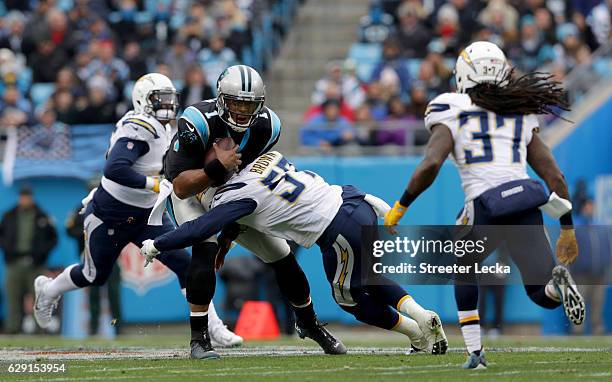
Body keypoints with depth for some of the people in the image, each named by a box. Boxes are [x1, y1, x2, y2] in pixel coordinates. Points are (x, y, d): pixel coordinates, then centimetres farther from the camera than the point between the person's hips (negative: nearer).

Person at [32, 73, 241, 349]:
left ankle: (213, 327, -8)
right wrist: (155, 184, -35)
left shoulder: (162, 130, 4)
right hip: (109, 217, -7)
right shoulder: (138, 130, -26)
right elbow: (114, 170, -38)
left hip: (144, 215, 7)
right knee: (95, 276, 15)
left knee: (183, 263, -9)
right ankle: (48, 290, 45)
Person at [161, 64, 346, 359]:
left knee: (282, 255, 4)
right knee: (205, 248, -32)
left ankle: (308, 323, 30)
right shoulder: (198, 123, -33)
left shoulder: (267, 127, -17)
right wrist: (218, 168, -46)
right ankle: (199, 338, -24)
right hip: (189, 192, -5)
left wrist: (231, 230, -6)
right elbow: (181, 186, -31)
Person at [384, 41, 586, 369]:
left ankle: (475, 353, 16)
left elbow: (430, 165, -8)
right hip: (527, 203, 2)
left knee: (462, 269, 28)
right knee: (545, 297, 9)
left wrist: (399, 208, 3)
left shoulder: (452, 115, 8)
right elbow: (555, 177, 18)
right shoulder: (522, 117, 22)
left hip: (486, 208, -2)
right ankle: (557, 282, -29)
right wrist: (567, 229, 24)